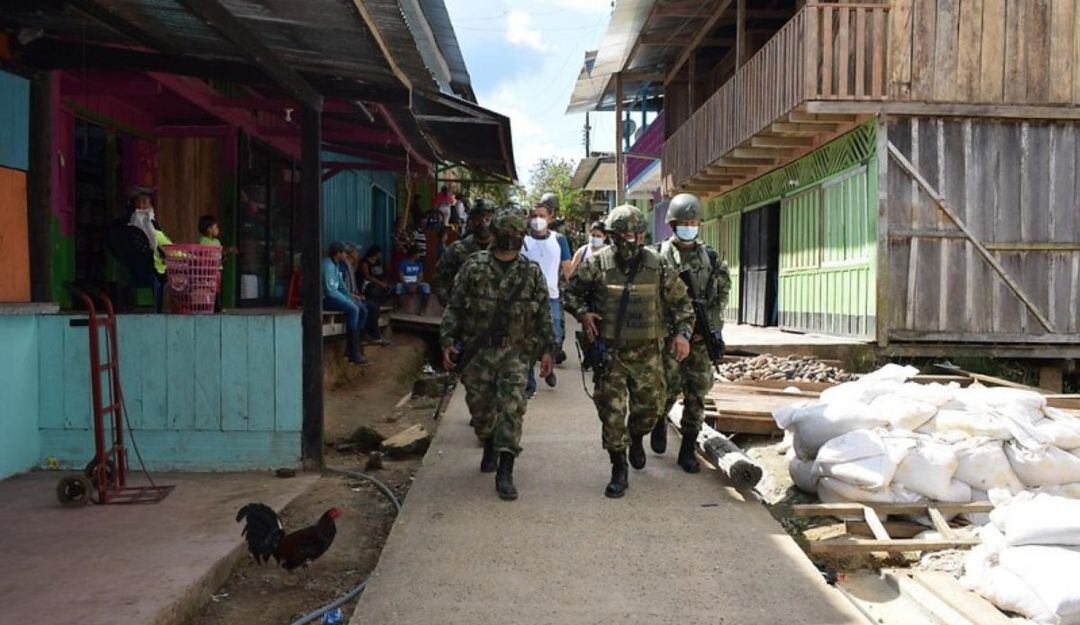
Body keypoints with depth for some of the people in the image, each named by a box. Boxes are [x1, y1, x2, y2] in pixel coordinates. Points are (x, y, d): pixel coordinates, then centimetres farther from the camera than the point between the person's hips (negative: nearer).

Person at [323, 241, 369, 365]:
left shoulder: (336, 264, 13)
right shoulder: (328, 265, -18)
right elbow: (329, 290, -23)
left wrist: (350, 294, 7)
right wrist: (348, 298, -16)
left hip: (335, 296, 10)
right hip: (326, 298, -10)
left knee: (363, 310, -4)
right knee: (352, 309, -29)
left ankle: (351, 348, -1)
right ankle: (353, 354, -28)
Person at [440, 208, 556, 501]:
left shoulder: (531, 272, 3)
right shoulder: (474, 266, 0)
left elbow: (544, 313, 6)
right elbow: (455, 306, 2)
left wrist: (547, 349, 1)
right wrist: (448, 341, -5)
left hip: (515, 350, -1)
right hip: (478, 349, 1)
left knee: (512, 407, -11)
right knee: (480, 405, 11)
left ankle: (505, 472, -7)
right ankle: (489, 447, 40)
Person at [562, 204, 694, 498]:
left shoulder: (658, 266, -2)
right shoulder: (597, 264, -5)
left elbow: (681, 300, 6)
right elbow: (570, 291, 7)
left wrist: (682, 332, -6)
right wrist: (582, 313, -11)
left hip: (646, 353, 1)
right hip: (609, 352, -1)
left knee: (650, 406, 9)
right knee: (611, 411, -2)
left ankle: (636, 438, 43)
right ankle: (619, 471, 10)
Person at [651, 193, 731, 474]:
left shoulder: (710, 257, 7)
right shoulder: (658, 255, -2)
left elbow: (722, 293, 12)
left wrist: (711, 325, 0)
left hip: (700, 337, 3)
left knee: (697, 394, 4)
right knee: (668, 388, -2)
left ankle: (688, 449, 14)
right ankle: (659, 422, 31)